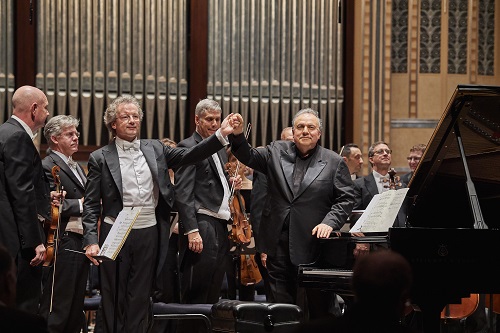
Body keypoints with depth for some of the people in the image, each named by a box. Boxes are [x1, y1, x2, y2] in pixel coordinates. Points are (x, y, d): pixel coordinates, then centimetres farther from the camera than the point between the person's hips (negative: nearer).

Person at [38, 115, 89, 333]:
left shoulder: (76, 167, 20)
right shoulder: (48, 167, -10)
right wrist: (81, 204, -16)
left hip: (82, 241, 9)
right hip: (64, 243, -9)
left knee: (76, 309, 12)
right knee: (56, 310, -7)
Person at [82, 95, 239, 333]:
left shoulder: (155, 149, 8)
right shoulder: (100, 158, -1)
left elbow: (189, 155, -1)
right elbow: (91, 205, -2)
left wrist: (221, 134, -13)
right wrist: (91, 240, -13)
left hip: (149, 235, 3)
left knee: (139, 299, 6)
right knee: (114, 300, 4)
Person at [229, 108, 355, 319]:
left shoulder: (334, 163, 3)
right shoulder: (276, 152, 11)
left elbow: (345, 199, 1)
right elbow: (248, 157, 5)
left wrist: (330, 222, -13)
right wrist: (237, 135, -13)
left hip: (313, 243, -3)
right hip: (279, 243, 3)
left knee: (316, 306, 1)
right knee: (280, 301, 7)